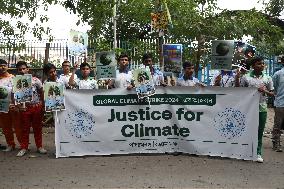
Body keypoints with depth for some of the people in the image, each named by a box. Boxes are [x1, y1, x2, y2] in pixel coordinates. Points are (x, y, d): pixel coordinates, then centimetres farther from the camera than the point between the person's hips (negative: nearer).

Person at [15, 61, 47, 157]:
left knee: (38, 127, 9)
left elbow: (41, 93, 2)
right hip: (25, 107, 1)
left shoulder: (35, 80, -4)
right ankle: (24, 148, 17)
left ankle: (39, 146, 20)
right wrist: (18, 105, -16)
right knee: (25, 128, 8)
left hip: (37, 106, 0)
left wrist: (42, 104, -3)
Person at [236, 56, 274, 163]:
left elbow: (272, 93, 10)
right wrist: (237, 77, -8)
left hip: (262, 109, 2)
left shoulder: (267, 78, 7)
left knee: (260, 132, 7)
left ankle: (258, 153, 15)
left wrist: (265, 91, -11)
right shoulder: (246, 77, 1)